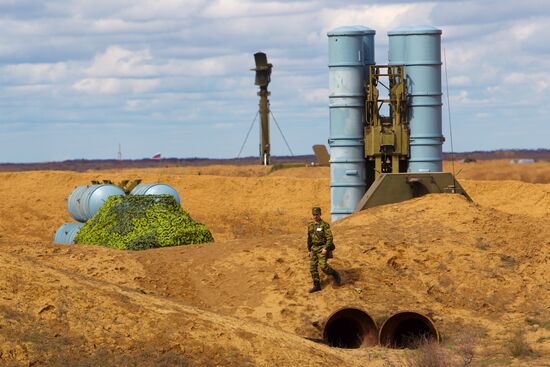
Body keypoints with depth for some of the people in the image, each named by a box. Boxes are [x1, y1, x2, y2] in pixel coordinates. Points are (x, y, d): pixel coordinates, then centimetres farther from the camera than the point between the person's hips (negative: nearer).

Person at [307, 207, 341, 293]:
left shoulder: (324, 225, -14)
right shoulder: (310, 225, 8)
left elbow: (329, 238, -18)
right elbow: (309, 239, 18)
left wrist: (326, 249, -25)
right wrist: (309, 250, 18)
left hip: (323, 249, -7)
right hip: (314, 249, 7)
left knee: (323, 266, -18)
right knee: (312, 267, 2)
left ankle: (335, 275, 9)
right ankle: (317, 286, 10)